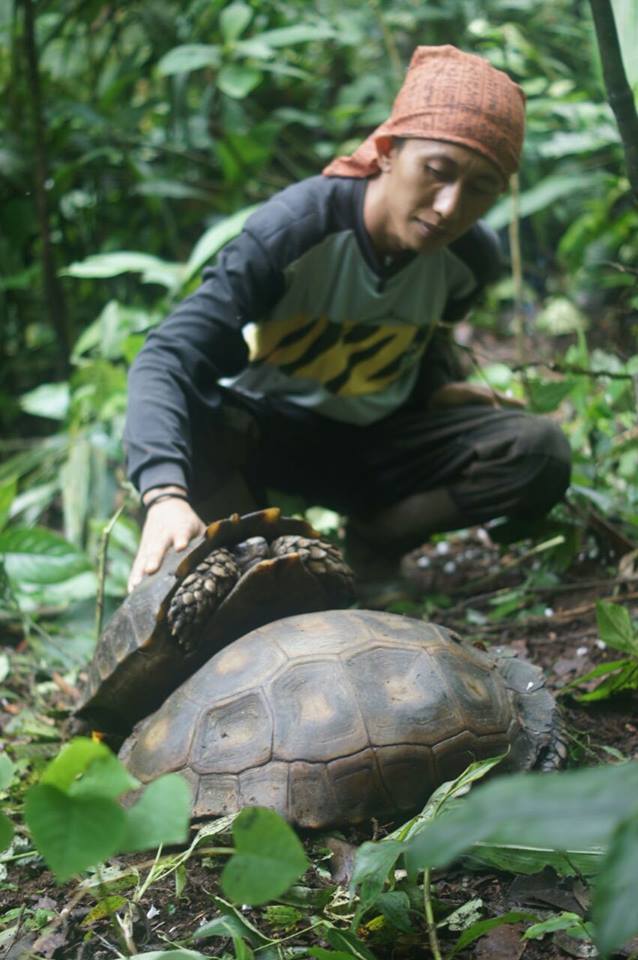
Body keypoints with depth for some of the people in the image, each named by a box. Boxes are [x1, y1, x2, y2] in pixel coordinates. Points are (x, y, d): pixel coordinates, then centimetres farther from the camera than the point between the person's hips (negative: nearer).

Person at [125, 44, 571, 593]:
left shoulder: (472, 258, -12)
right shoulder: (293, 231, -30)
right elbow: (166, 360, -40)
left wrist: (436, 386, -9)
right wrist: (167, 495, -55)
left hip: (378, 441, 4)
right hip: (263, 430, -4)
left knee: (541, 454, -19)